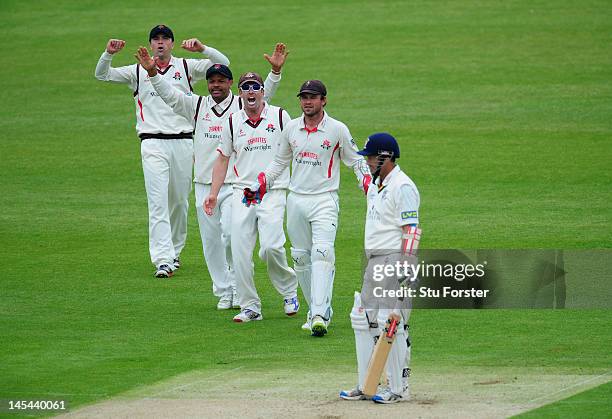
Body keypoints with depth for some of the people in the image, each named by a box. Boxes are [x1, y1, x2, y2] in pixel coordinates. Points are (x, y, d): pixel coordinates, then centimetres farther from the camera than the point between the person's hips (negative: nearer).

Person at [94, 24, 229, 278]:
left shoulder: (187, 67, 9)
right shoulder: (138, 72, 11)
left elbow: (223, 64, 1)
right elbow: (102, 75, 7)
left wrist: (201, 49, -17)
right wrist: (108, 54, -13)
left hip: (183, 142, 2)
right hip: (153, 144, -1)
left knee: (180, 201, 10)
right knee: (158, 201, -12)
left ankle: (174, 252, 27)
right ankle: (163, 260, -18)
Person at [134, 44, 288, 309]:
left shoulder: (242, 105, 1)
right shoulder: (197, 105, 8)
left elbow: (265, 93, -14)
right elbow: (170, 95, -1)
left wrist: (275, 71, -32)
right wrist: (152, 73, -17)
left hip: (235, 183, -3)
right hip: (204, 185, 3)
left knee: (231, 233, -18)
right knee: (211, 240, 6)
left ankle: (239, 285, 3)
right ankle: (224, 293, 17)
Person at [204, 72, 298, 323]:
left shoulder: (280, 117, 4)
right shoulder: (233, 122, 11)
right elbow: (223, 159, 17)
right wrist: (213, 193, 9)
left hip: (273, 192, -3)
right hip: (242, 193, 3)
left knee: (270, 246, -17)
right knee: (240, 251, -5)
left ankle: (289, 291, 9)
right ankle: (250, 307, 4)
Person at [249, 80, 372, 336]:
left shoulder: (338, 130, -2)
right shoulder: (291, 128, 9)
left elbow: (356, 161, 4)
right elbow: (280, 162, 21)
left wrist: (370, 188, -9)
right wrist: (260, 184, 9)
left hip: (324, 200, -5)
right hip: (296, 200, 5)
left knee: (322, 254, -18)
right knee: (301, 257, 6)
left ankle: (320, 316, -26)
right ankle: (318, 309, 17)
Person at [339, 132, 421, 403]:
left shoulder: (402, 187, -13)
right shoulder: (376, 185, 17)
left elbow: (411, 229, -18)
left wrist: (406, 265, -25)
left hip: (395, 260, -10)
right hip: (374, 262, 10)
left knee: (392, 321, -10)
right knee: (362, 319, 11)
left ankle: (399, 388, -3)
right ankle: (365, 386, 16)